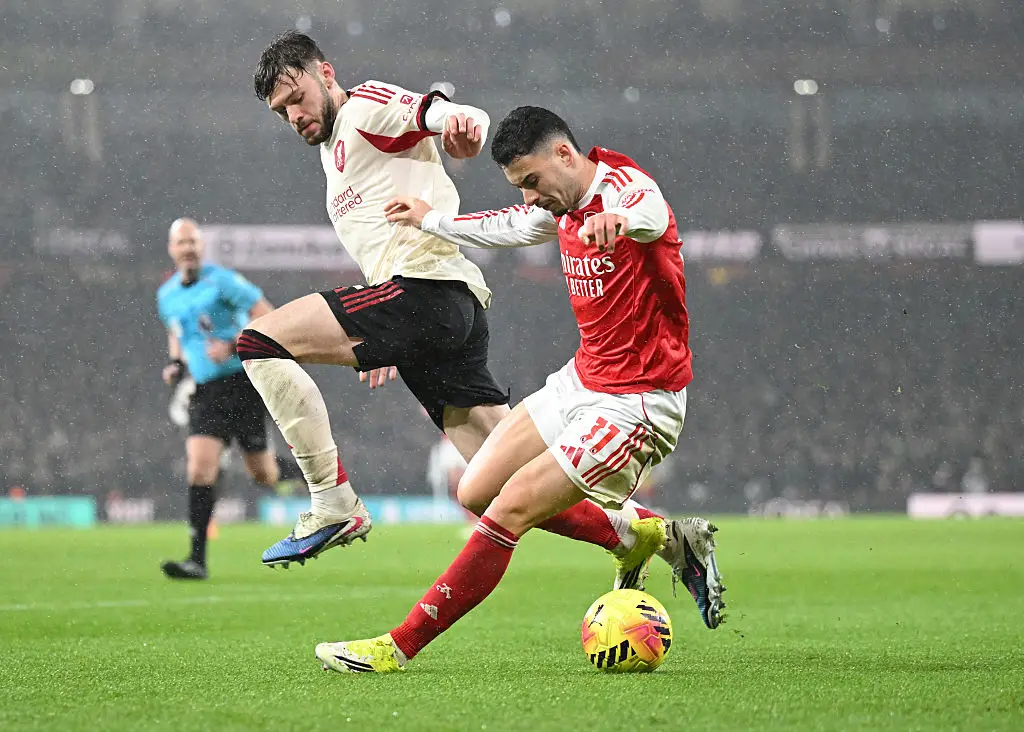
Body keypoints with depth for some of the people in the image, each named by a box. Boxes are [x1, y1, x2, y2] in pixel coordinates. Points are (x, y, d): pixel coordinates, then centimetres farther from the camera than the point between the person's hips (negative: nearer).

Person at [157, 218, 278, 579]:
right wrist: (175, 362, 10)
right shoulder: (166, 296, 10)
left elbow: (267, 317, -10)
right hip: (205, 392, 4)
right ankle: (197, 559, -15)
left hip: (241, 383, -4)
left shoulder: (221, 281, -9)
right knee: (199, 467, -13)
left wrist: (233, 346, -22)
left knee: (262, 474, 1)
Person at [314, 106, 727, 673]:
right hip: (582, 379, 10)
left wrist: (619, 219, -70)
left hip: (634, 405, -10)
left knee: (512, 507, -15)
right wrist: (431, 221, 44)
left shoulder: (623, 186, -20)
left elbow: (649, 212, -46)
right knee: (477, 492, 9)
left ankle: (400, 647, -7)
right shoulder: (565, 206, 7)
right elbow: (507, 228, 30)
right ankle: (653, 537, 17)